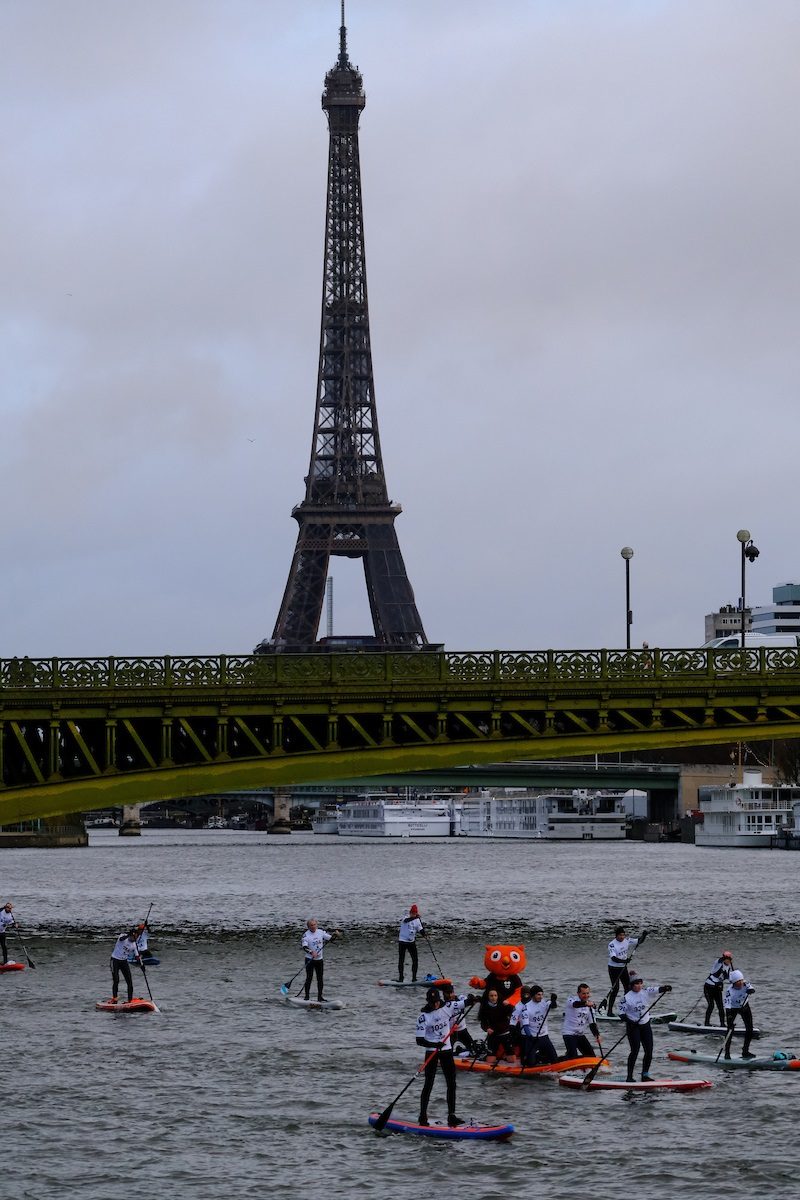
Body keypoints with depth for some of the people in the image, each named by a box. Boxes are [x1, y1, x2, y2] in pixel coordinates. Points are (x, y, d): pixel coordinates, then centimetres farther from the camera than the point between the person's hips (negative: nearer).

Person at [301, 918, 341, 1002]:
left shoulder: (321, 932, 1)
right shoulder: (306, 935, -12)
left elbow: (330, 938, 6)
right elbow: (304, 947, -23)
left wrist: (335, 934, -14)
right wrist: (311, 952, -38)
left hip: (319, 959, 4)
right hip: (310, 959, -4)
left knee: (320, 978, 8)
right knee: (309, 978, -6)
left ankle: (320, 996, 16)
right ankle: (306, 996, -2)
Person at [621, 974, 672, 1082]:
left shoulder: (646, 992, -1)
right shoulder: (627, 997, -9)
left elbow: (657, 990, -15)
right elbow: (622, 1013, -7)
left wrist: (665, 988, -36)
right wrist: (629, 1021, -21)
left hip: (645, 1025, 5)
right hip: (633, 1027, -5)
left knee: (649, 1051, 2)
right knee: (635, 1050, -12)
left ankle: (645, 1075, 16)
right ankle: (629, 1076, -6)